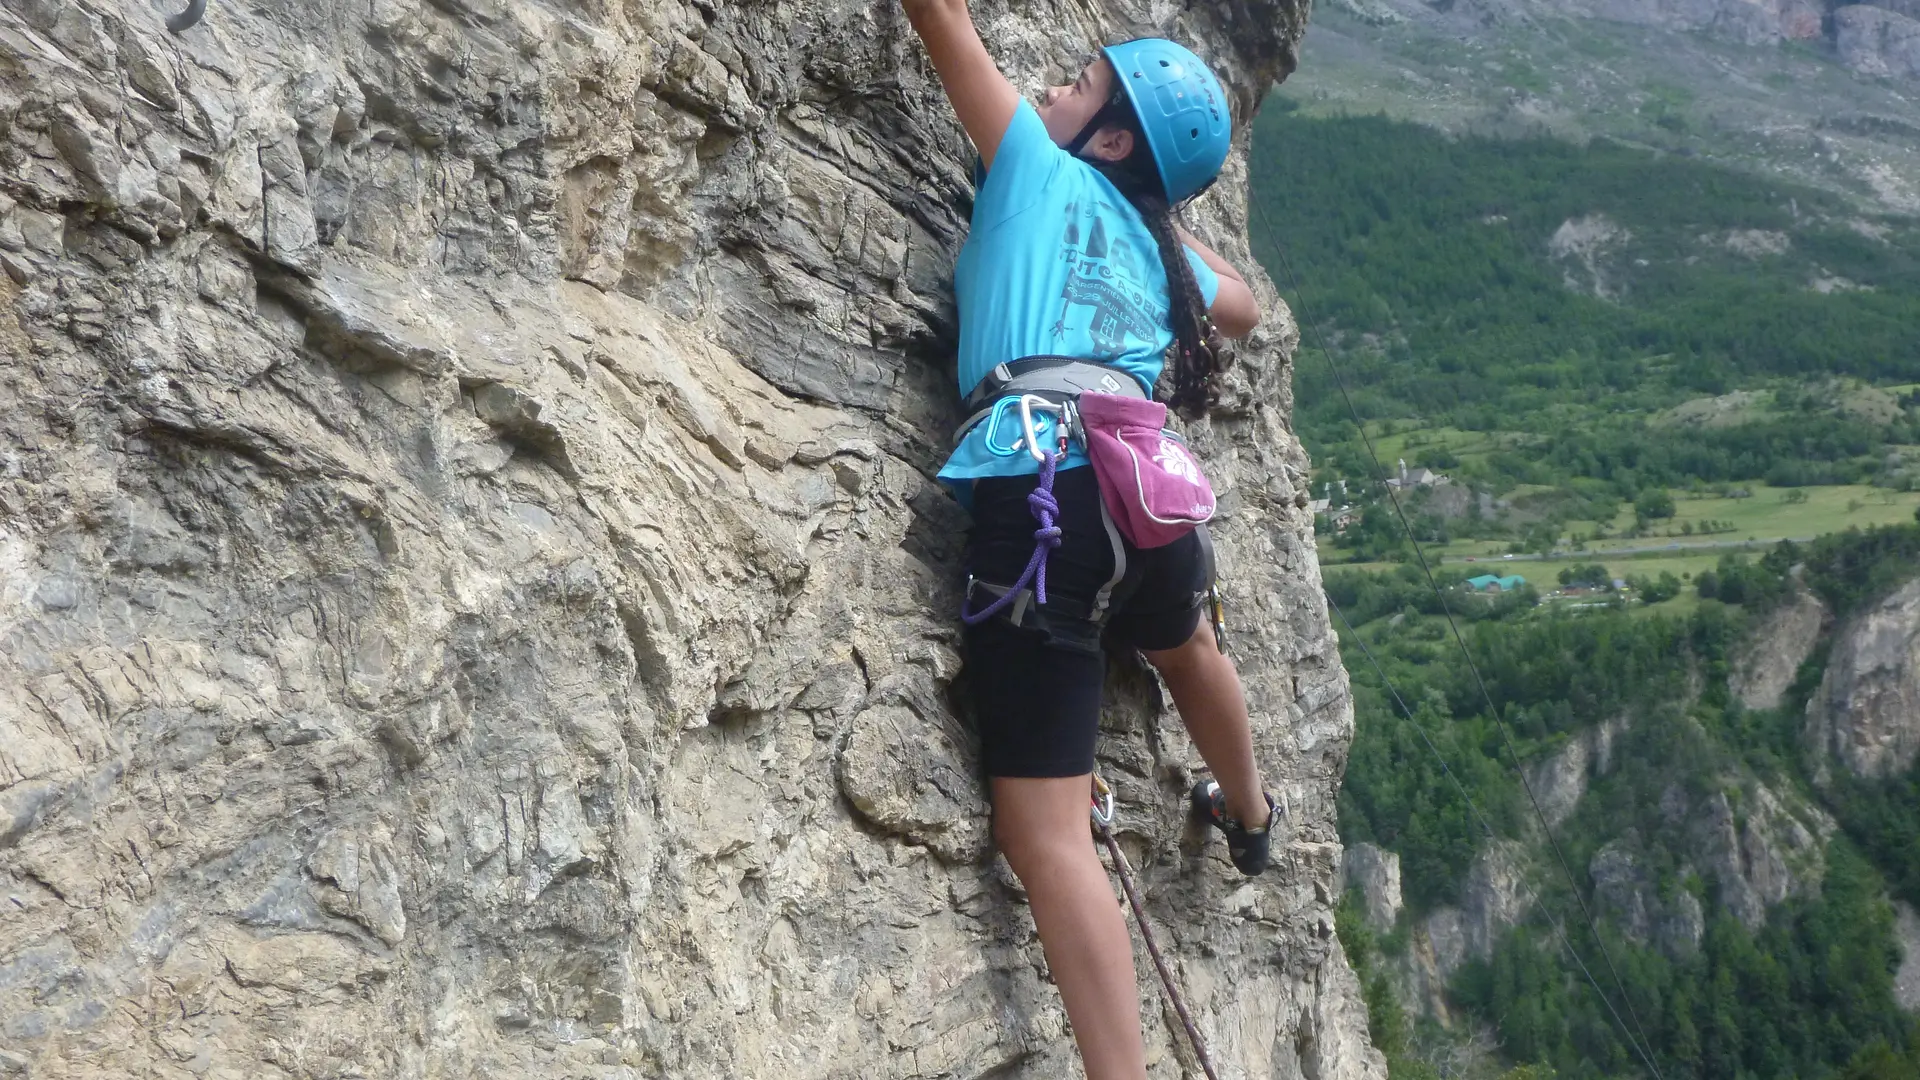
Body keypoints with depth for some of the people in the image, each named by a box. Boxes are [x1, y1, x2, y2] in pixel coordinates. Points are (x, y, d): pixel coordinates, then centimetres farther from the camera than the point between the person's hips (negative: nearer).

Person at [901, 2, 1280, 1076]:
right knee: (1185, 642, 41)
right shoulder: (1155, 248, 25)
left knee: (1045, 831, -7)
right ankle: (1252, 815, 70)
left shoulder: (1043, 169, 12)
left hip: (1042, 487, -7)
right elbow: (1244, 306, 48)